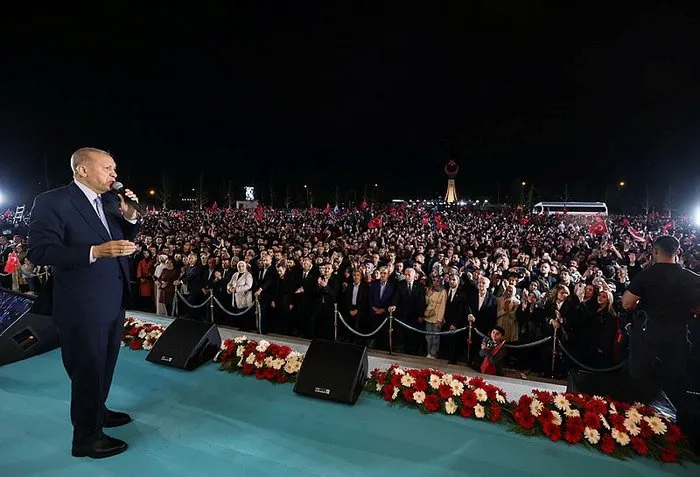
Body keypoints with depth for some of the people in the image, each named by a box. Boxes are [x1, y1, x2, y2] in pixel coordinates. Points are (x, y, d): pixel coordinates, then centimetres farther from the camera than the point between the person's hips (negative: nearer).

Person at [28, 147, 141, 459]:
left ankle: (97, 411, 46)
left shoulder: (110, 201, 7)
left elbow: (124, 241, 11)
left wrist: (130, 217, -9)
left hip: (114, 301, 7)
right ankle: (86, 437, 27)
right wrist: (96, 251, -31)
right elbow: (39, 251, -20)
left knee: (105, 365, 24)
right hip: (83, 306, -7)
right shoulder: (52, 201, -14)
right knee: (88, 371, 8)